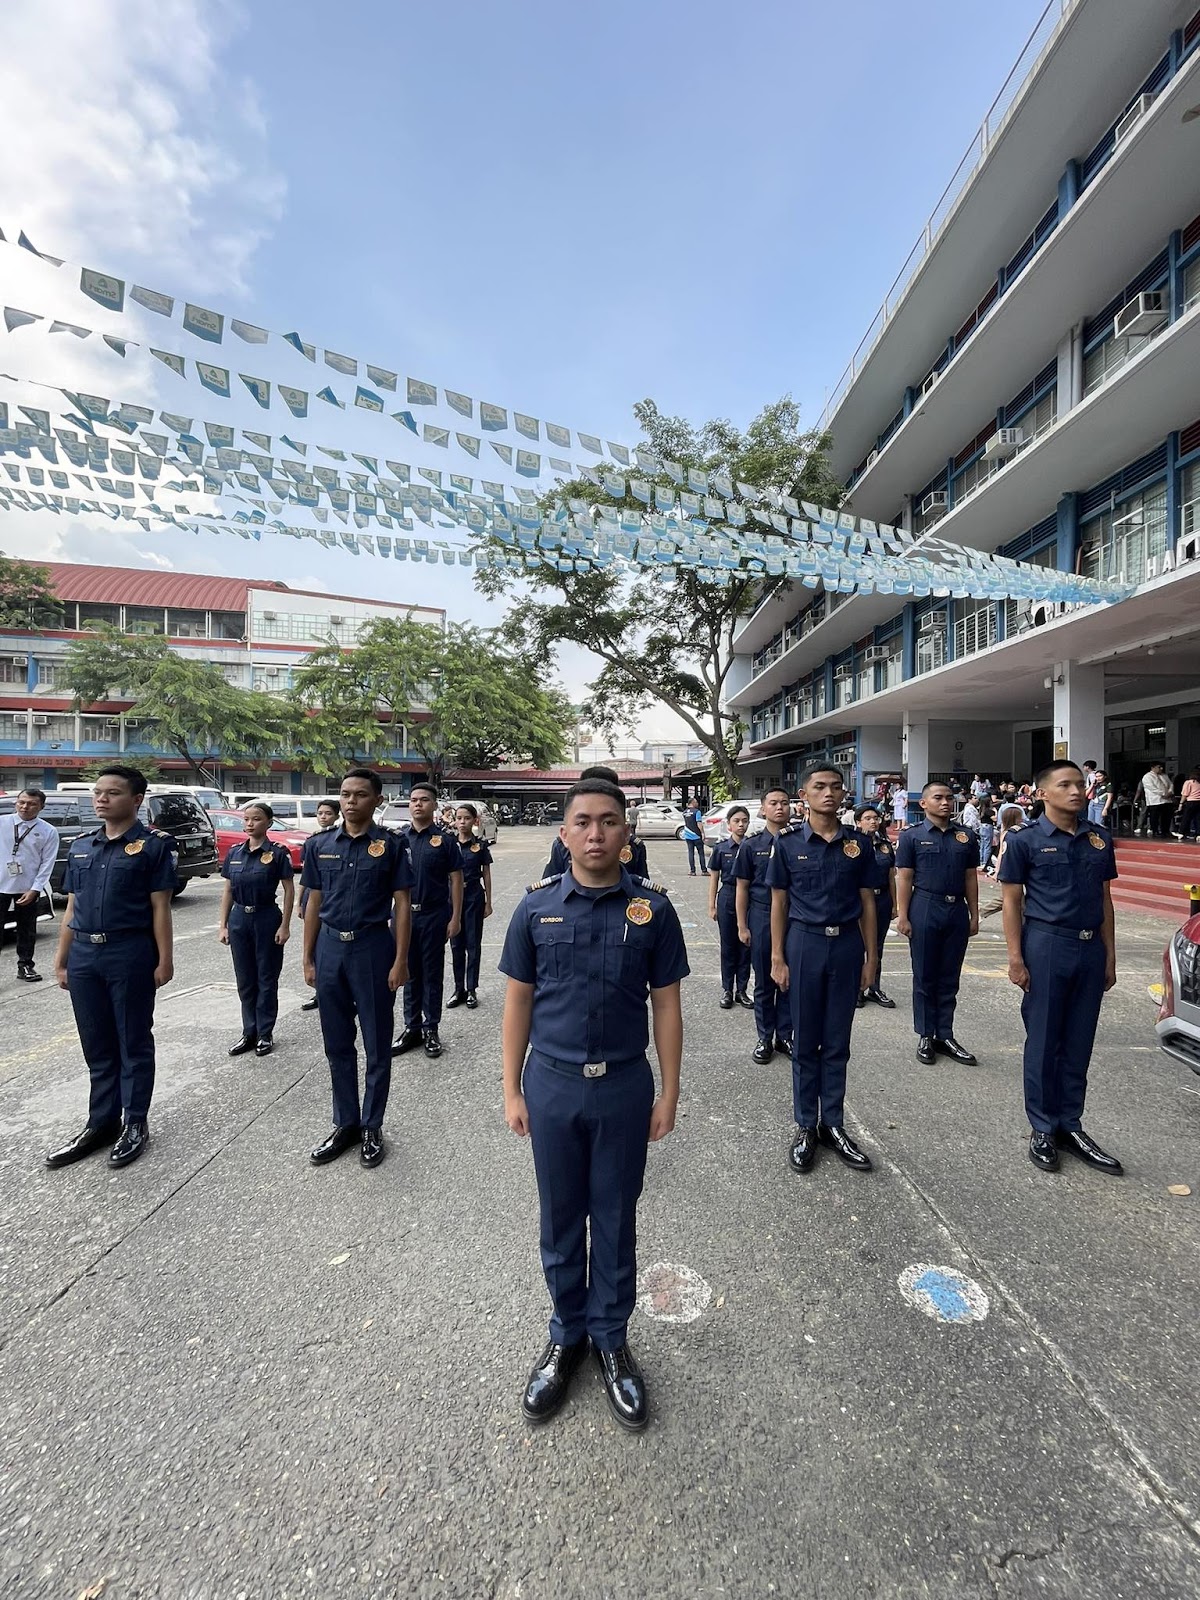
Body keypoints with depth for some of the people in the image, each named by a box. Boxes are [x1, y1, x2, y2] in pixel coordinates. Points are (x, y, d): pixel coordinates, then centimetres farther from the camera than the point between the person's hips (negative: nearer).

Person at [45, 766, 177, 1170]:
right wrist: (61, 960, 12)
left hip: (130, 954, -6)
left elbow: (159, 907, -9)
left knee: (134, 1043, 7)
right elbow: (72, 907, 14)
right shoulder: (80, 846, 11)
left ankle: (135, 1124, 21)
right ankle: (101, 1122, 29)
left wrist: (164, 960, -11)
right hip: (83, 955, 6)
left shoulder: (154, 845, -6)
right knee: (97, 1045, 16)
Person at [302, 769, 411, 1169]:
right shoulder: (320, 845, 5)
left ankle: (372, 1127, 26)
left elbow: (402, 905, -6)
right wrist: (308, 959, 7)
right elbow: (314, 903, 9)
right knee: (337, 1044, 15)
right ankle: (345, 1122, 32)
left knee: (376, 1045, 8)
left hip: (373, 947, -3)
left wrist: (400, 961, -10)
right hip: (329, 947, 4)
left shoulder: (391, 845, -6)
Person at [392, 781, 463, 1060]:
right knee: (410, 973, 12)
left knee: (432, 974, 7)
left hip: (435, 914, -3)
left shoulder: (445, 839, -4)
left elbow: (456, 879, -4)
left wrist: (455, 918, -8)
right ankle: (412, 1028, 25)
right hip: (405, 912, 3)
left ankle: (431, 1029, 19)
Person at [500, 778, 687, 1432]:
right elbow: (519, 1001, 1)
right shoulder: (537, 907, -5)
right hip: (552, 1084, 1)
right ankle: (566, 1335, 42)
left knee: (615, 1218, 17)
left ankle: (612, 1339, 40)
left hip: (625, 1086, -1)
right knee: (560, 1219, 18)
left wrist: (668, 1095, -1)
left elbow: (666, 1004, -2)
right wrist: (512, 1091, 1)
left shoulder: (652, 908, -7)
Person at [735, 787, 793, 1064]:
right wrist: (742, 926, -1)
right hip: (762, 916, -1)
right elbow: (742, 887, 2)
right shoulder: (751, 846, 0)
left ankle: (784, 1035, 25)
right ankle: (765, 1038, 22)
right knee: (764, 981, 9)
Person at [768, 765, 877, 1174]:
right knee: (805, 1041, 9)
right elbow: (779, 903, 0)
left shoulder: (859, 843, 3)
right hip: (805, 943, -1)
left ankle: (833, 1124, 26)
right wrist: (778, 958, -3)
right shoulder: (789, 843, -2)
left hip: (847, 944, 2)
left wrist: (871, 958, 5)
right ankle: (805, 1126, 23)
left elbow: (867, 902, 7)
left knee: (837, 1042, 12)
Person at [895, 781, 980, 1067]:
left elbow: (971, 877, 10)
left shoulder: (966, 836, 8)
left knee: (949, 978, 11)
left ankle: (945, 1035, 21)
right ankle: (925, 1036, 17)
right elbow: (904, 878, -4)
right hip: (925, 909, -3)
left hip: (957, 911, 3)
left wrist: (974, 914, 7)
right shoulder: (912, 836, -2)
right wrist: (902, 916, -9)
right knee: (924, 977, 6)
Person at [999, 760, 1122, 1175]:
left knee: (1079, 1044, 12)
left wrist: (1109, 956, 11)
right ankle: (1042, 1128, 19)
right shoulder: (1025, 840, -6)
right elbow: (1011, 901, -6)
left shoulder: (1100, 838, 8)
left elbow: (1104, 899, 13)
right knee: (1043, 1043, 5)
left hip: (1090, 948, 5)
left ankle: (1070, 1125, 26)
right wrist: (1015, 959, -10)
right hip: (1046, 944, -4)